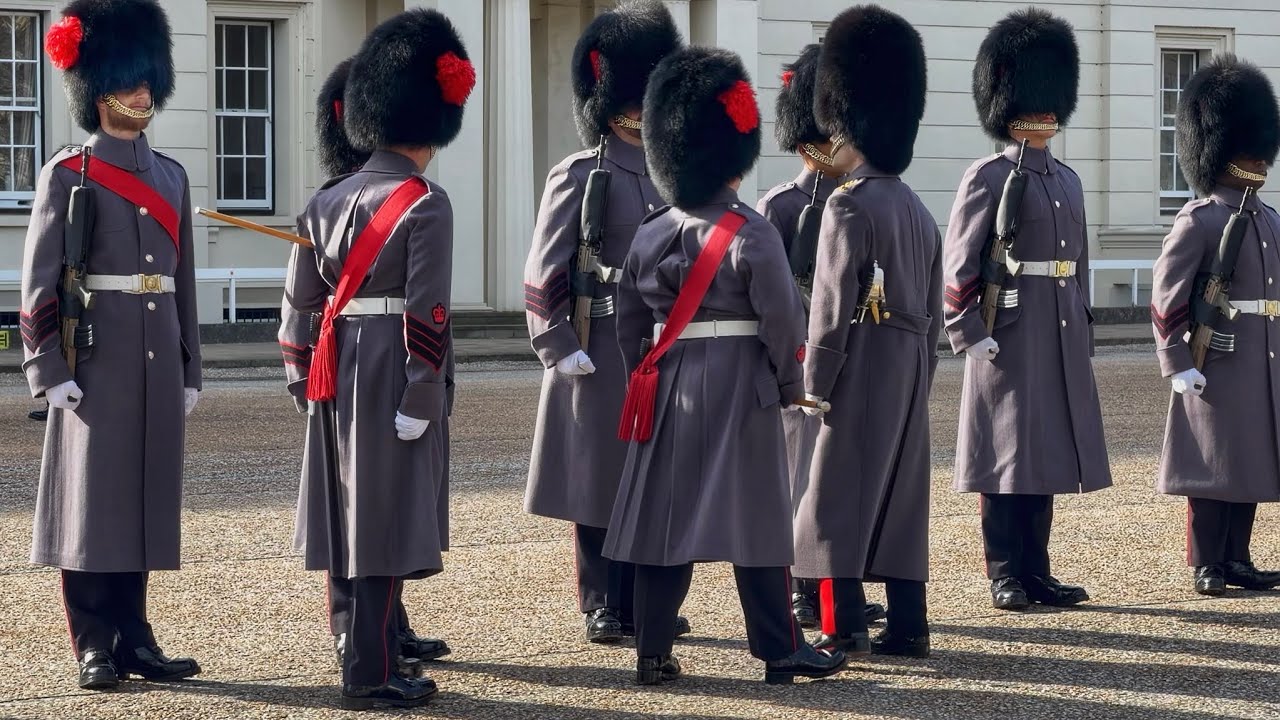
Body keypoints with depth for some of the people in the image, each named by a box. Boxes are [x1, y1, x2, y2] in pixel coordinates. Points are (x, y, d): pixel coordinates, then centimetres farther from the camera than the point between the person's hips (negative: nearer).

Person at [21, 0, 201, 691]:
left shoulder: (171, 176, 14)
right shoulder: (68, 175, -4)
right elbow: (39, 283, -7)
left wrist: (188, 370, 14)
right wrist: (52, 371, -14)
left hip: (158, 361, 6)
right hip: (97, 359, -6)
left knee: (145, 498, 8)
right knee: (91, 499, -1)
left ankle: (133, 639, 15)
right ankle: (95, 649, 3)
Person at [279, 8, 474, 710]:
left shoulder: (325, 201, 10)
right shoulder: (426, 205, -10)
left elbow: (300, 303, 11)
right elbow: (427, 312, -16)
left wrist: (305, 384, 16)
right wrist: (421, 401, -14)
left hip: (336, 378, 7)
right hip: (393, 379, -7)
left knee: (347, 519, 12)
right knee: (386, 522, -3)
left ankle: (364, 659, 21)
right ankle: (372, 674, -2)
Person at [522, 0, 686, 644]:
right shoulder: (580, 176, -8)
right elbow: (543, 276, -10)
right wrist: (560, 349, -15)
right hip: (603, 352, -6)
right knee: (599, 477, 2)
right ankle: (602, 607, 9)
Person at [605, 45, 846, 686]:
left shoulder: (649, 234, 5)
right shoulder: (751, 234, -11)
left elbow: (630, 322, 9)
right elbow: (782, 319, -12)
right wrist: (791, 388, 1)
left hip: (667, 391, 5)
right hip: (739, 391, -5)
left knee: (664, 514, 7)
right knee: (755, 518, 0)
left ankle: (653, 654, 7)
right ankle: (782, 652, 5)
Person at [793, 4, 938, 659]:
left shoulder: (850, 204, -12)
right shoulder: (919, 210, 13)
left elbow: (832, 305, -15)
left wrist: (814, 387, -12)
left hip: (861, 365, -8)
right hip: (911, 370, 8)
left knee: (838, 493, -3)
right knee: (902, 494, 10)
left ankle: (841, 627, -5)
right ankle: (907, 626, 11)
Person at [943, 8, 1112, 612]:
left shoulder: (1067, 180, 15)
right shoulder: (987, 177, -7)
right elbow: (956, 266, -11)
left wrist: (1081, 330, 16)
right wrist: (969, 334, -15)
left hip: (1062, 341, 7)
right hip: (1008, 340, -7)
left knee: (1048, 457, 9)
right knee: (1007, 459, -2)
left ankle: (1037, 571, 15)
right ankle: (1005, 577, 4)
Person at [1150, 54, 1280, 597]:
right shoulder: (1198, 221, -10)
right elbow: (1167, 297, -13)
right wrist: (1178, 365, -16)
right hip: (1217, 369, -7)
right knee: (1213, 467, -1)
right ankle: (1207, 566, 7)